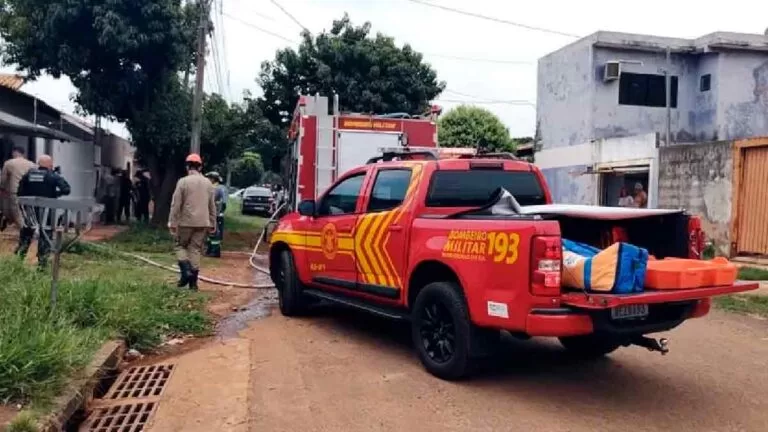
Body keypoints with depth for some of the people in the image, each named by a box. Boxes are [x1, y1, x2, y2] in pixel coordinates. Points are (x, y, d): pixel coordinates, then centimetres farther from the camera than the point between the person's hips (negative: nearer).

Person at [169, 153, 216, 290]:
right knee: (196, 249, 8)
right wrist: (212, 224, 19)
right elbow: (212, 206, 12)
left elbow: (176, 204, -8)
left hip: (186, 222, -3)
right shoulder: (208, 183, 8)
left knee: (181, 246, 14)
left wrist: (172, 222, -3)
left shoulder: (183, 182, -7)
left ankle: (186, 271, -7)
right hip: (202, 223, 4)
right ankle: (193, 281, 8)